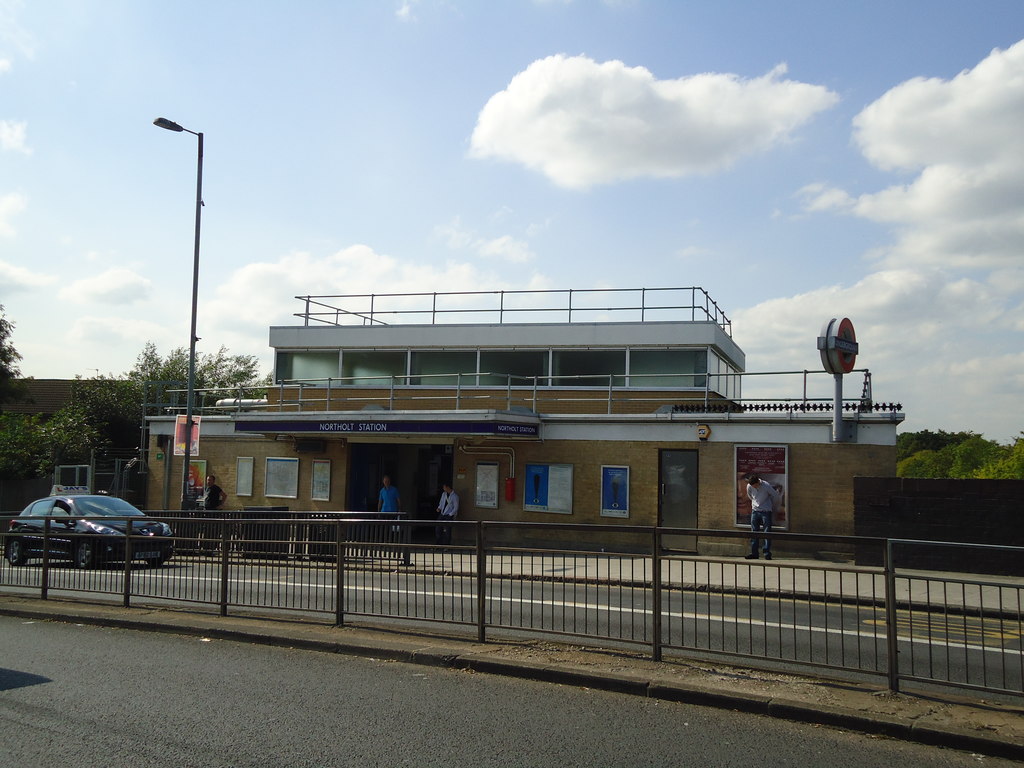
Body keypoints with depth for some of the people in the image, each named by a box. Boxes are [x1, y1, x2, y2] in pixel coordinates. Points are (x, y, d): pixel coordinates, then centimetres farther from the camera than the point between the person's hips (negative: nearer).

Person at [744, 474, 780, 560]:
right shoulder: (749, 486, -6)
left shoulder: (766, 486, -17)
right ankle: (754, 553, 7)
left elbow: (776, 496, -1)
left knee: (767, 533, -7)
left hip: (766, 511, -4)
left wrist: (772, 506, 12)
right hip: (755, 511, 4)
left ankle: (767, 554, -5)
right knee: (754, 533, 2)